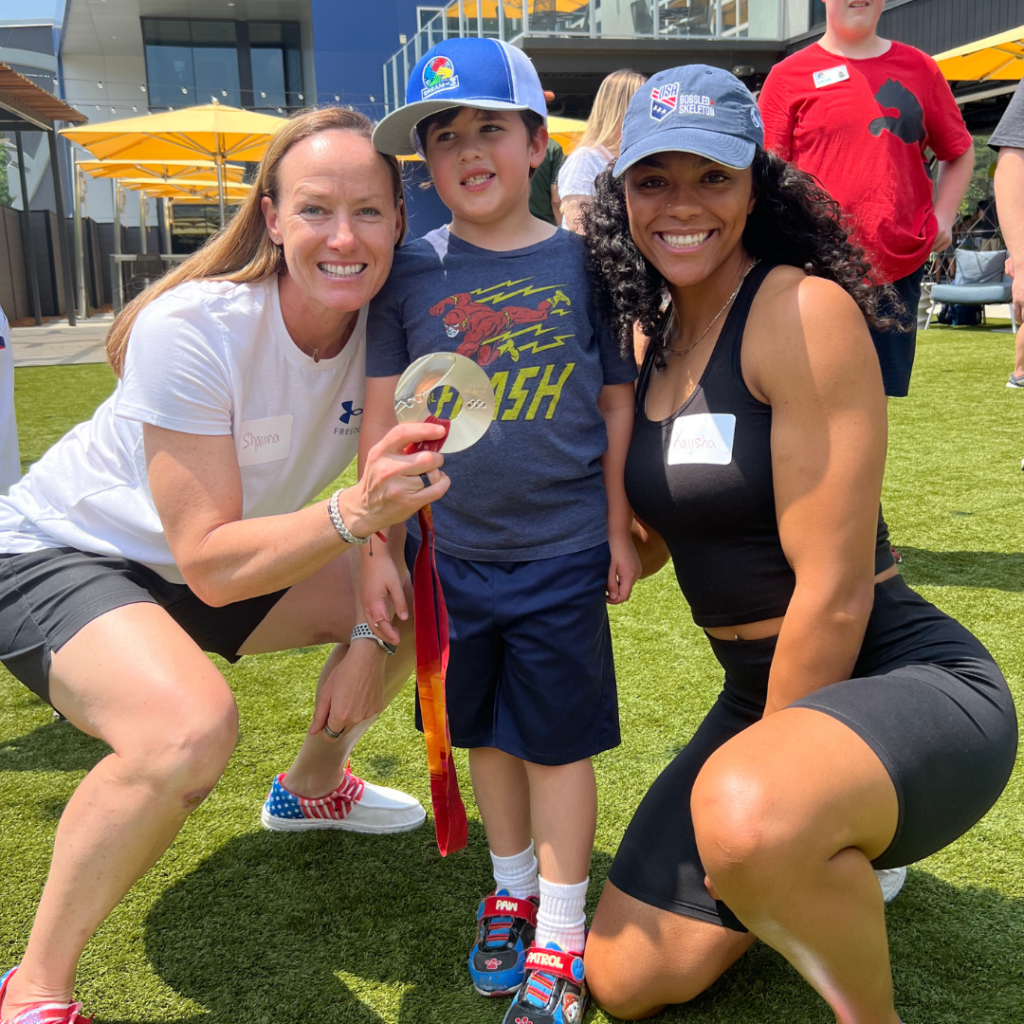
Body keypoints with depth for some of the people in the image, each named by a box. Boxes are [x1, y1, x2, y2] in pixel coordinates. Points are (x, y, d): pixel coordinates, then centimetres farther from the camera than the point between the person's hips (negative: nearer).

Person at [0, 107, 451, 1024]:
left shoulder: (383, 327, -13)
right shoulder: (192, 329, -31)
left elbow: (394, 488, -1)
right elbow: (211, 562, -32)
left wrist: (372, 628, -10)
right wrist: (355, 514, -45)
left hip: (212, 564, 7)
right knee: (191, 727, -34)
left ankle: (313, 784, 27)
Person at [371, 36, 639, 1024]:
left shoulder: (581, 261, -3)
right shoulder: (410, 273, -1)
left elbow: (616, 399, 3)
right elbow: (383, 412, 0)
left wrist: (619, 526, 3)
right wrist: (376, 546, -1)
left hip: (563, 550, -2)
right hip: (454, 552, 2)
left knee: (559, 742, 7)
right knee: (486, 734, 16)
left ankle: (559, 939, 22)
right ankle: (512, 889, 38)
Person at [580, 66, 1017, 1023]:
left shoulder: (804, 309, -18)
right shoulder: (650, 335, 7)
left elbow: (835, 593, -20)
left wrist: (756, 791, -11)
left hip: (908, 684, -7)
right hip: (766, 694, 8)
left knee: (746, 817, -41)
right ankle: (830, 860, 31)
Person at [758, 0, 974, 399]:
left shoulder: (919, 69, 12)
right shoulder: (790, 75, 3)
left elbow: (959, 153, 22)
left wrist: (943, 217, 8)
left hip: (900, 271, 3)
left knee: (888, 393, 9)